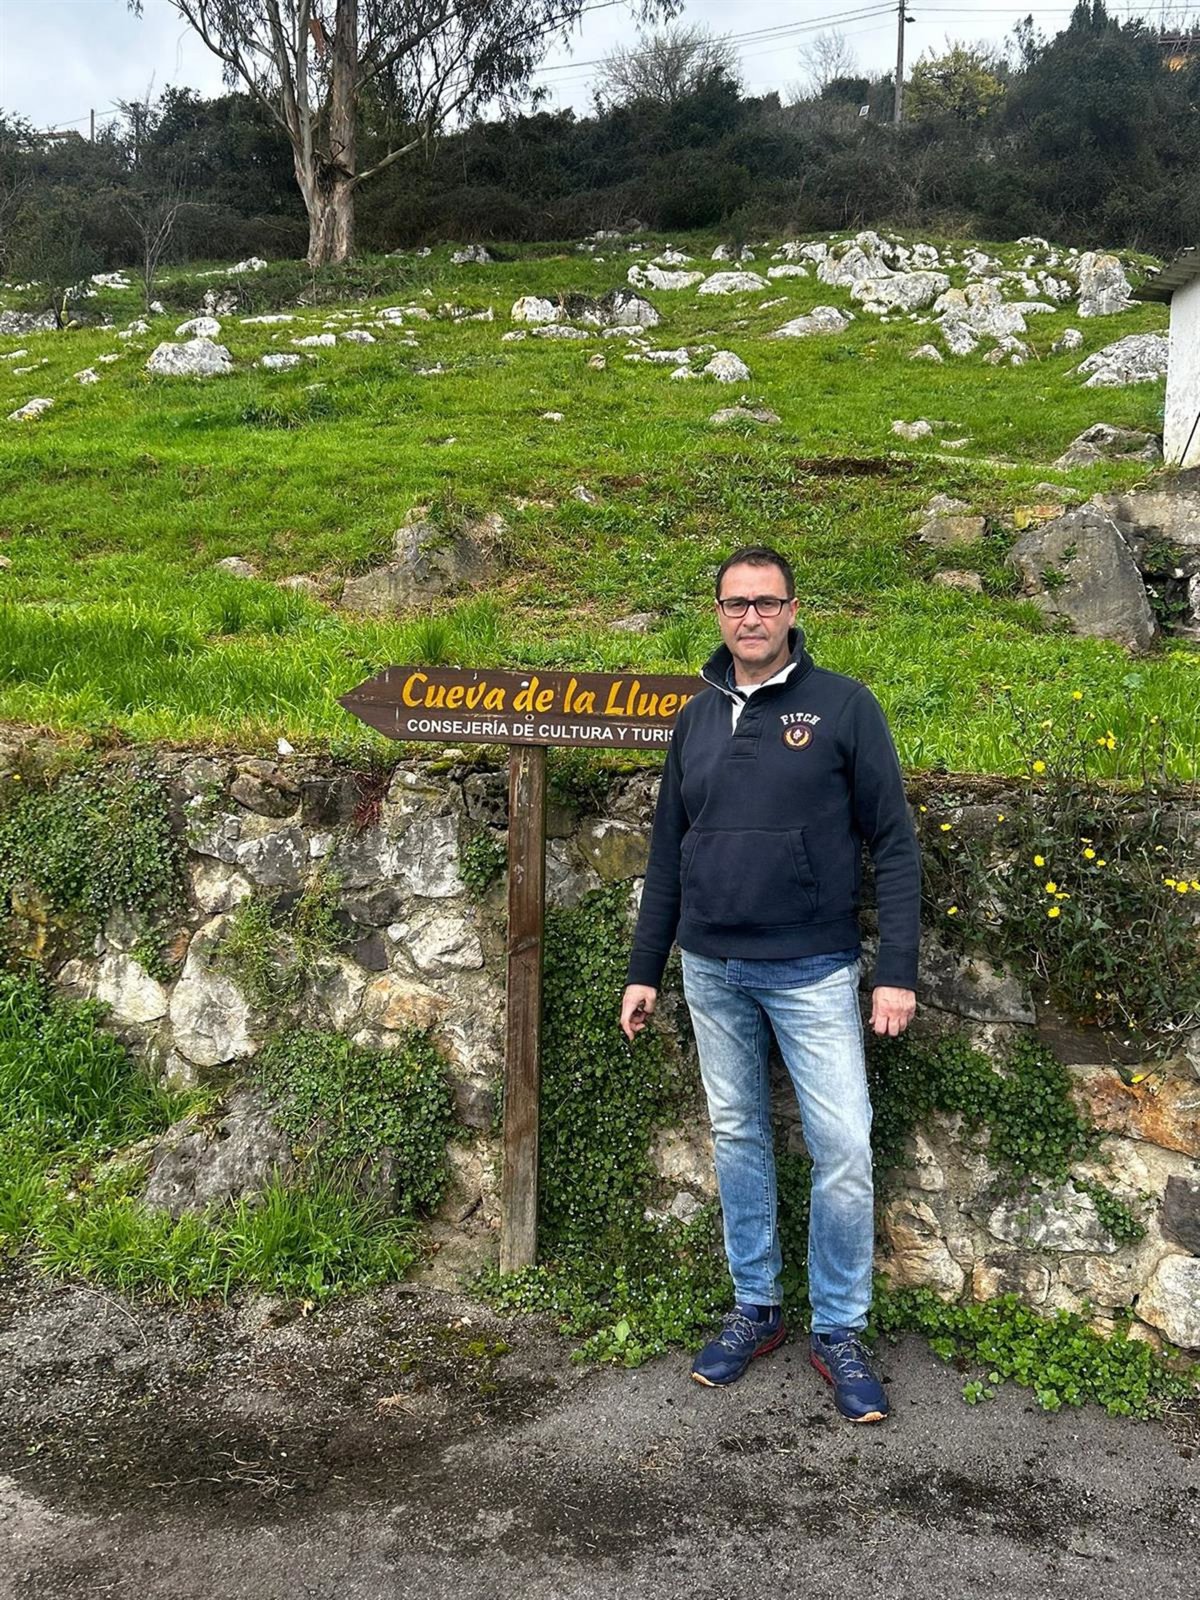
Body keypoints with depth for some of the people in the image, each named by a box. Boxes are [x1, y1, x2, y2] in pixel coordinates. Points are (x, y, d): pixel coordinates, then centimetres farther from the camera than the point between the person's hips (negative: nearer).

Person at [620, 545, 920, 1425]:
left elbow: (895, 845, -6)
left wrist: (898, 971, -12)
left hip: (812, 970, -4)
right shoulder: (698, 717, 9)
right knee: (738, 1139, 12)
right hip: (712, 970, 4)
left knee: (844, 1149, -4)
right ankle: (756, 1309, 28)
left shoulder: (843, 706, -5)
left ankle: (840, 1332, 14)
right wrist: (645, 969, 12)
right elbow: (668, 851, 13)